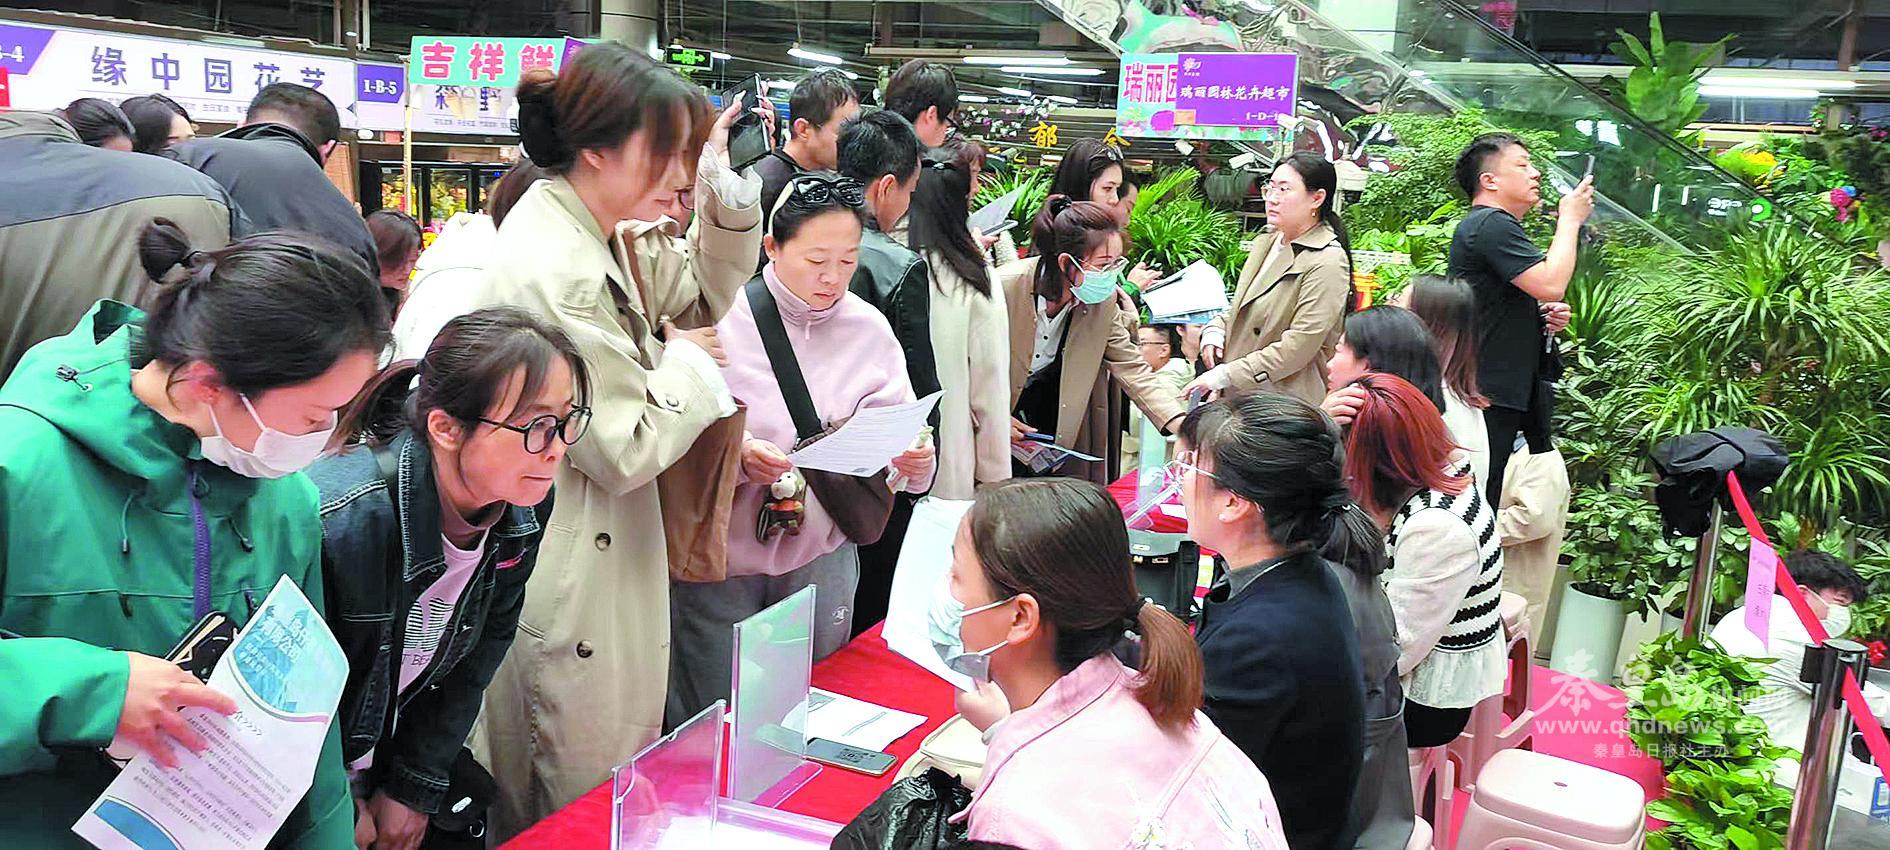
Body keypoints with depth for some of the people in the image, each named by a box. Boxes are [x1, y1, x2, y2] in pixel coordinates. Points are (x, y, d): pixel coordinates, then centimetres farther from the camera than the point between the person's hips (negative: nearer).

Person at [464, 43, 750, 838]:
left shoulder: (594, 235, 4)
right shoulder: (555, 272, -25)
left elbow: (703, 303, 14)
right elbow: (628, 451, -24)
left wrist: (726, 195, -1)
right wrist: (685, 362, -8)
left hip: (605, 561, 10)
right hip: (567, 589, -10)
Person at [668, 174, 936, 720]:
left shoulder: (868, 328, 0)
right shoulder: (723, 320, -12)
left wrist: (911, 459, -22)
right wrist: (739, 455, -31)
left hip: (822, 559, 3)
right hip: (721, 557, -3)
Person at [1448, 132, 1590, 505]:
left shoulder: (1488, 226, 23)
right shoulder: (1491, 224, -11)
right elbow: (1551, 284, -21)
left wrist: (1544, 317, 12)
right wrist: (1569, 219, -6)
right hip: (1487, 400, -11)